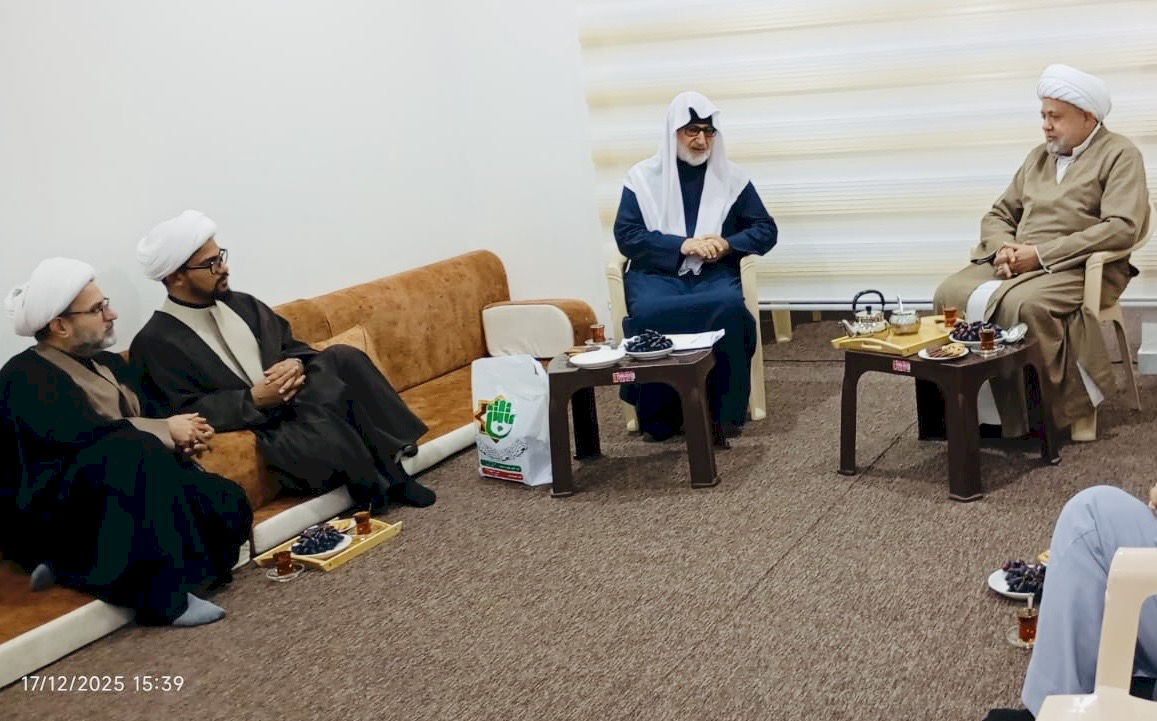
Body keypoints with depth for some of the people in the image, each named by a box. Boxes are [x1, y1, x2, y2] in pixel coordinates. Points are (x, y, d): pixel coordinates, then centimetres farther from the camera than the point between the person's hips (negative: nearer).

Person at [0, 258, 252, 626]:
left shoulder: (111, 364, 19)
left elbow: (150, 419, 17)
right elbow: (81, 435, -21)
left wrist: (179, 439, -7)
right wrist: (166, 431, -13)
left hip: (129, 497, 8)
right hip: (54, 513, -8)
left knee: (228, 501, -16)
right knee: (136, 449, -34)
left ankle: (73, 570, -15)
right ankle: (163, 594, -32)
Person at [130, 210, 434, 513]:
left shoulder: (242, 304, 14)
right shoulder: (155, 342, -5)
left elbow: (293, 347, 17)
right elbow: (186, 414, -12)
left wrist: (296, 365, -8)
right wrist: (254, 399, -20)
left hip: (299, 403, 7)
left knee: (341, 358, -21)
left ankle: (391, 460, -18)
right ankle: (386, 484, -14)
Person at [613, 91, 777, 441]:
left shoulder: (732, 176, 13)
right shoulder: (642, 176, 8)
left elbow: (766, 230, 12)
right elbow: (626, 237, 0)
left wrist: (728, 244, -10)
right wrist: (682, 245, -14)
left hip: (714, 273, 1)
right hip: (657, 273, -1)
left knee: (729, 307, -34)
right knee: (649, 313, -35)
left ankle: (727, 411, -21)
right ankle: (658, 415, -19)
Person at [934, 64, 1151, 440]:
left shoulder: (1119, 155, -1)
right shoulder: (1039, 156, 20)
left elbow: (1122, 227, -15)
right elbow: (999, 215, 21)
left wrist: (1041, 253, -19)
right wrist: (1002, 249, -5)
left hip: (1077, 269, -6)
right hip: (1017, 264, 6)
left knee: (1022, 304, -37)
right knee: (950, 293, -20)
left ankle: (1073, 405, -18)